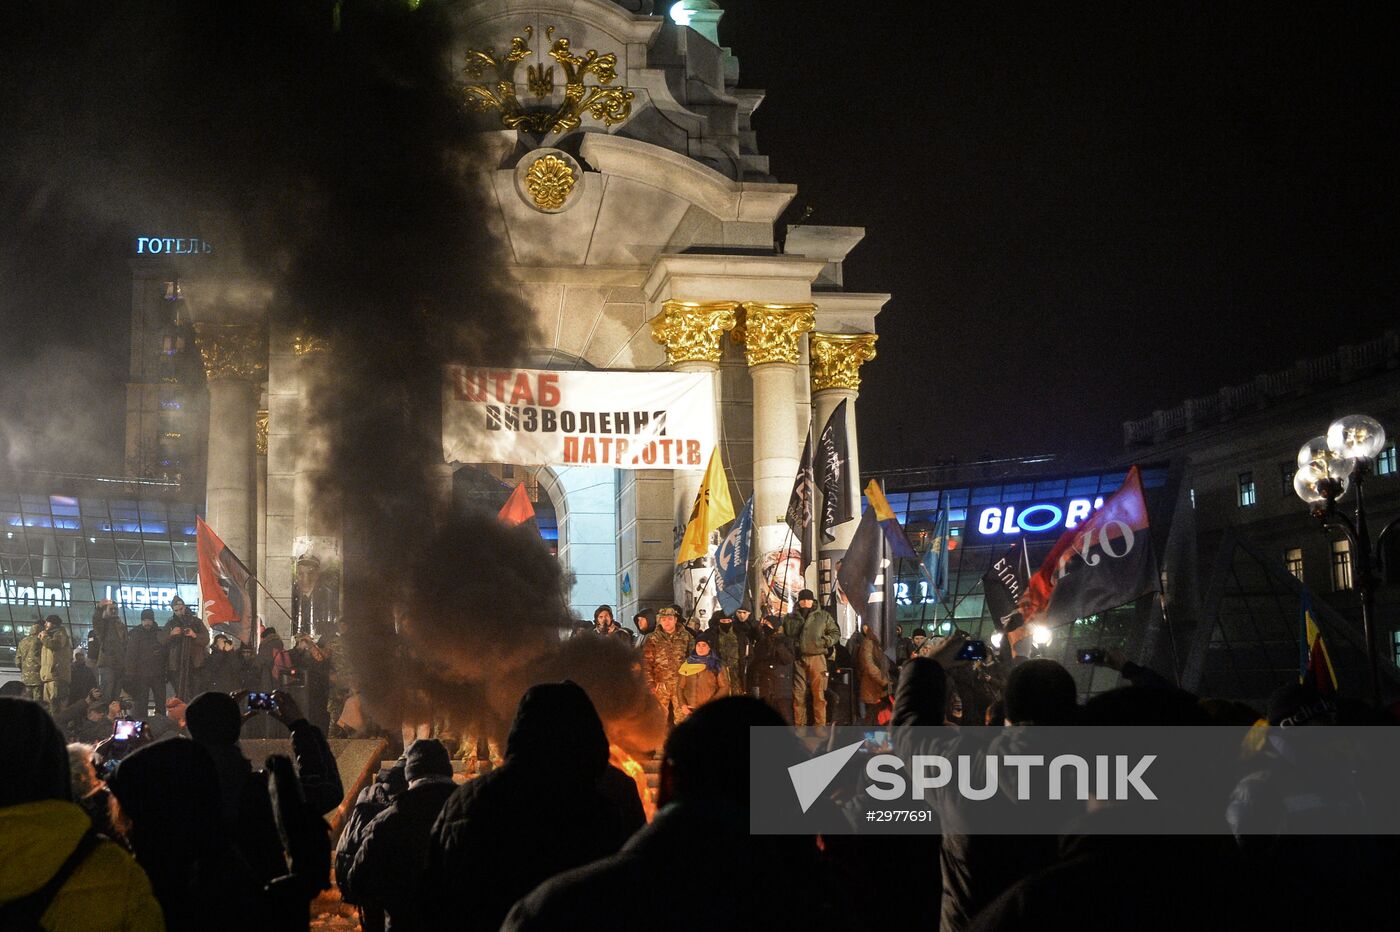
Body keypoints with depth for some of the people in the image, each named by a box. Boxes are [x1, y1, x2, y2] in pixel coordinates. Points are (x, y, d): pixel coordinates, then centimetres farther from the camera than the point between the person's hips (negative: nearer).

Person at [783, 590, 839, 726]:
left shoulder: (824, 616, 8)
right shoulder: (791, 617, 12)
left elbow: (836, 633, 11)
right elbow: (787, 633, 8)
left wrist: (826, 641, -4)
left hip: (816, 657, -1)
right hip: (799, 659, 1)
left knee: (819, 694, -2)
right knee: (798, 694, 3)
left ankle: (820, 726, 3)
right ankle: (799, 726, 10)